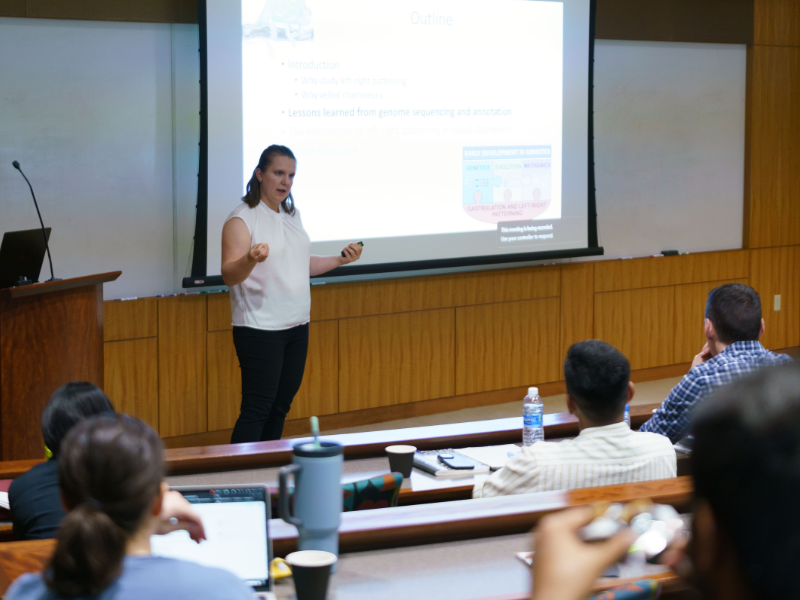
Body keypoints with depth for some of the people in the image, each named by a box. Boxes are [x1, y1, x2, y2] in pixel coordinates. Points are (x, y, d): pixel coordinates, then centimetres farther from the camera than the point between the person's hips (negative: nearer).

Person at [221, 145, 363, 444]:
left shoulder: (292, 215, 14)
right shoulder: (242, 219, -10)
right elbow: (229, 276, -19)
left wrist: (341, 259, 14)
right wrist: (251, 259, -38)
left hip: (296, 326, 8)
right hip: (259, 329, -8)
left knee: (281, 406, 11)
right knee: (257, 409, -10)